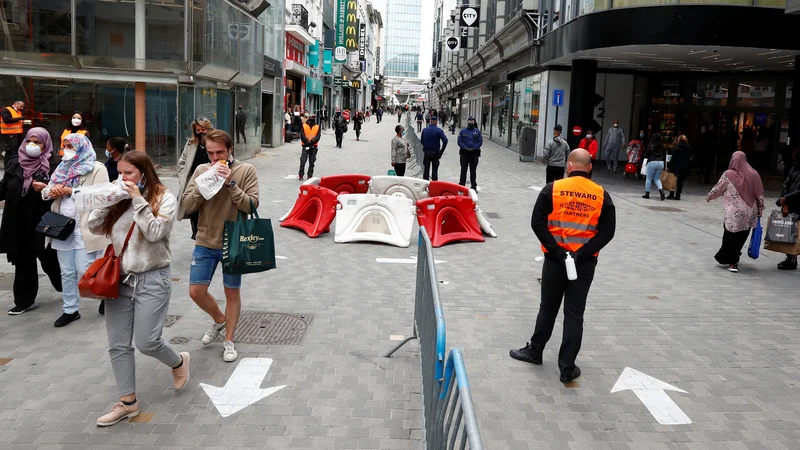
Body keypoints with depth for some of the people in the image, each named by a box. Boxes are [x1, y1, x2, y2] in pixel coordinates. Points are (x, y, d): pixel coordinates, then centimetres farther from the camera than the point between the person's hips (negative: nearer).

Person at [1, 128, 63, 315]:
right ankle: (24, 300, 22)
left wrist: (47, 189, -25)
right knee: (22, 262, 11)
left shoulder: (53, 164, -8)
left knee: (49, 260, 8)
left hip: (43, 222, -4)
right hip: (18, 223, 4)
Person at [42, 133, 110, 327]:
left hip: (85, 229, -6)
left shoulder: (97, 169, -4)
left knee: (85, 272, -5)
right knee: (67, 272, 10)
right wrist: (52, 191, -9)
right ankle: (70, 310, 20)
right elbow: (46, 192, 15)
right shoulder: (62, 168, 17)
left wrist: (70, 191, -16)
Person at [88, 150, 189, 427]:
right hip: (120, 279, 5)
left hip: (152, 280, -5)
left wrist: (138, 200, -18)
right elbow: (94, 227, 4)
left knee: (146, 342, -7)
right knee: (118, 345, 6)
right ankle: (128, 402, 19)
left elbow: (155, 233, -19)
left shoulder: (164, 198, -6)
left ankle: (179, 363, 26)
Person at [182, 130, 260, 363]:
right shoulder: (201, 170, 1)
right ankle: (219, 320, 35)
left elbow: (252, 205, -14)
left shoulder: (246, 171, -8)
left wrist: (231, 183, -23)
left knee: (232, 292, 8)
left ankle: (229, 341, 24)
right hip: (205, 243, 3)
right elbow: (188, 205, -3)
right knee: (196, 291, 6)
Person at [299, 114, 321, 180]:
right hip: (305, 146, -2)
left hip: (314, 146, 2)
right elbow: (302, 136, -5)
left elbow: (318, 137, -4)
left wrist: (311, 142, -17)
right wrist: (307, 142, -15)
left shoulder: (317, 127, 7)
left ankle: (310, 175, 13)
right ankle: (301, 175, 1)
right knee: (303, 161, -6)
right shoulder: (304, 126, 2)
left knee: (312, 162, 6)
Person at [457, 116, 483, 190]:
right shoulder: (462, 131, 6)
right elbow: (459, 142, 2)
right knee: (463, 170, 1)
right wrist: (465, 148, -13)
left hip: (474, 153, 0)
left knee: (473, 170, 5)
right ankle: (461, 185, 6)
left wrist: (474, 148, -12)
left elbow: (480, 142, 2)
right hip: (464, 153, 0)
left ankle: (474, 186, 11)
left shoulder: (477, 131, 6)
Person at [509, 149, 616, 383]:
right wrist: (581, 254, -12)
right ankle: (567, 368, 12)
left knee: (548, 308, 17)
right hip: (585, 263, 1)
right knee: (575, 314, 7)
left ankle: (535, 352, 33)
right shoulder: (602, 195, 0)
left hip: (555, 259, 0)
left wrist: (556, 251, -12)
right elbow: (608, 231, -7)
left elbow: (537, 223, -12)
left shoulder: (552, 189, -5)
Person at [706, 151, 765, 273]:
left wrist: (708, 197, 22)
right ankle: (732, 259, 24)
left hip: (734, 213, -3)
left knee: (731, 236, 7)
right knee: (741, 237, 12)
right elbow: (760, 194, 6)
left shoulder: (728, 175, -7)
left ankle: (732, 262, 11)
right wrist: (760, 208, 15)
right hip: (749, 213, 4)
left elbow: (717, 189, 4)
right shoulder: (753, 174, 2)